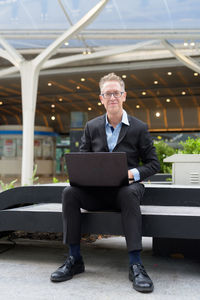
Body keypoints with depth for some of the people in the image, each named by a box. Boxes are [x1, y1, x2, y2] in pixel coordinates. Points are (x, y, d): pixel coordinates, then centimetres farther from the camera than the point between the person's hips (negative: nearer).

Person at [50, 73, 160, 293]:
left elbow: (153, 164, 3)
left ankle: (135, 264, -34)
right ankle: (74, 259, -17)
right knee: (69, 192, -26)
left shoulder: (139, 128, 2)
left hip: (125, 188, -2)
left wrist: (133, 173, -18)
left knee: (130, 193, -38)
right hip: (97, 190, 3)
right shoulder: (92, 127, 10)